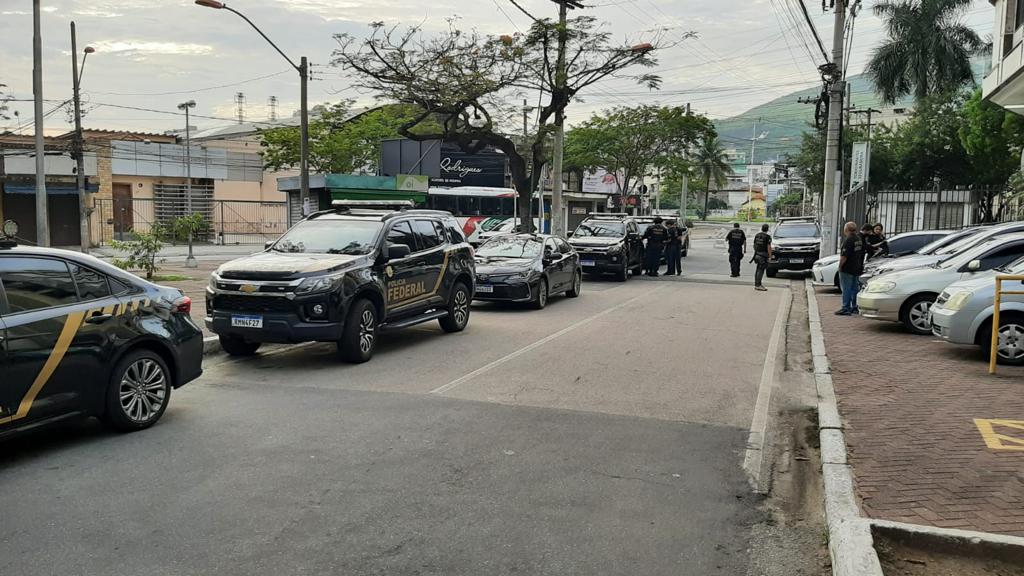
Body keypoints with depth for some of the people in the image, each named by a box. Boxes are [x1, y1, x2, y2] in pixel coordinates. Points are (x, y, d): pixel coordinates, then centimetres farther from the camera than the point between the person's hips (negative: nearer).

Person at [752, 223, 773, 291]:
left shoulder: (757, 235, 9)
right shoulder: (768, 236, -11)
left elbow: (754, 245, 14)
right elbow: (769, 247, -13)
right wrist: (770, 256, -8)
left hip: (757, 254, 7)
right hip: (763, 256, -7)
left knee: (758, 269, 14)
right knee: (761, 270, -6)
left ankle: (756, 284, 17)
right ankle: (758, 285, -8)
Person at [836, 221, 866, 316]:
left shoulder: (849, 240, -18)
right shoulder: (859, 239, 11)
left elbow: (844, 256, -23)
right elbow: (861, 254, 17)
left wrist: (840, 265, -12)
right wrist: (860, 264, 21)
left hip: (847, 269, -9)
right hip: (857, 268, 9)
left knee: (846, 289, -5)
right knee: (854, 288, 14)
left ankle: (846, 308, -5)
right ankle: (854, 307, 19)